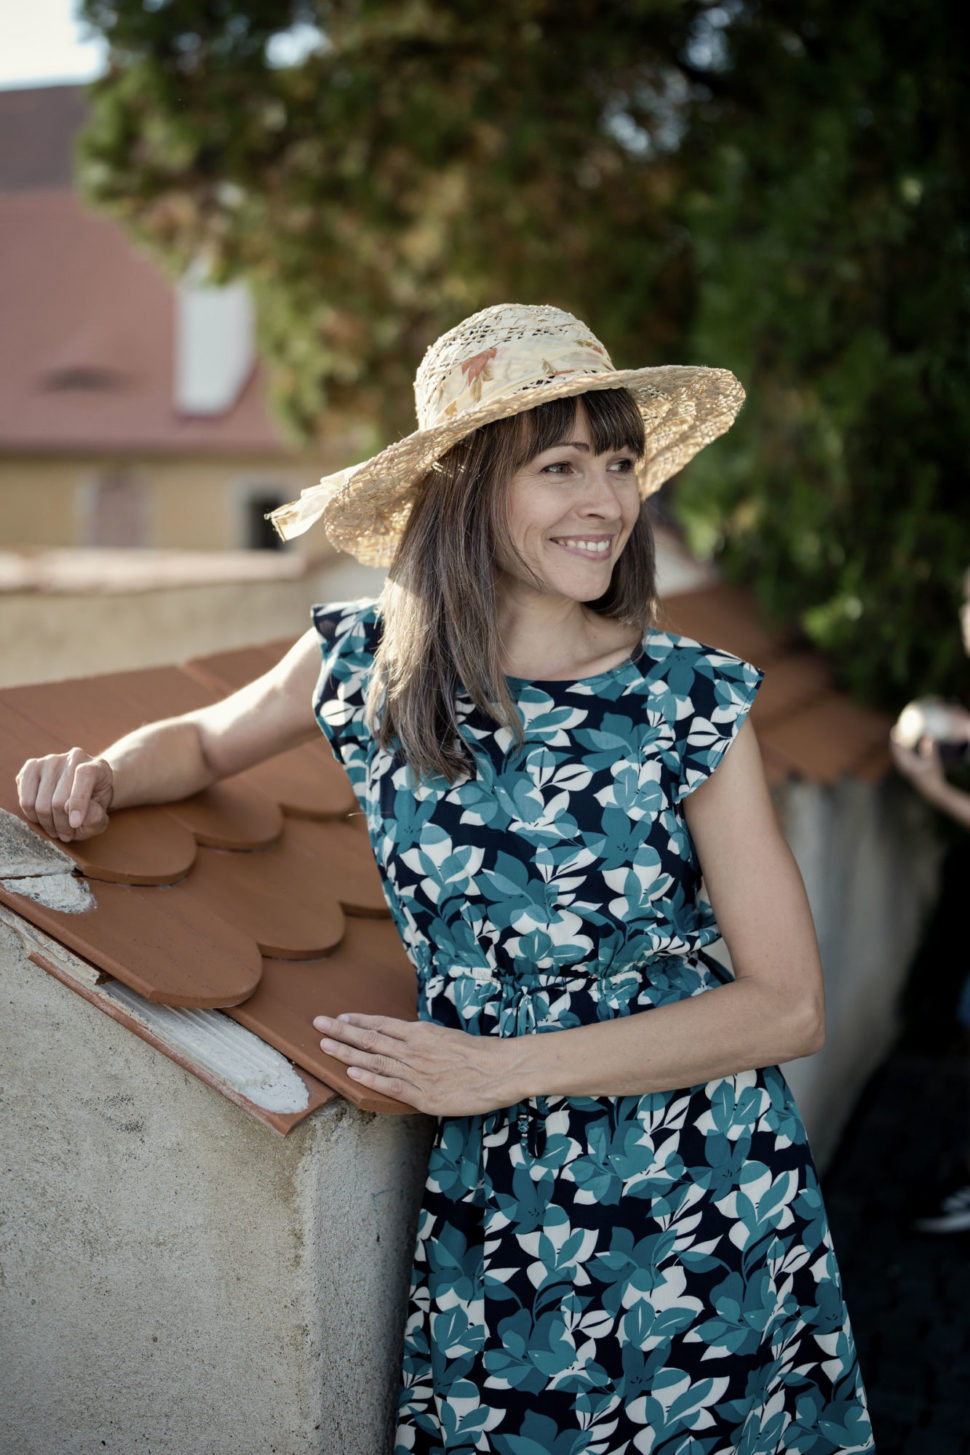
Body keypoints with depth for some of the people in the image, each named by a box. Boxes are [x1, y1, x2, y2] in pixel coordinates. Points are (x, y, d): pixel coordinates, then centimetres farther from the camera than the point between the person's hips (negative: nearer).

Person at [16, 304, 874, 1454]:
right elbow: (207, 738, 14)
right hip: (491, 1199, 1)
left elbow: (789, 1005, -13)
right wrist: (101, 777, -8)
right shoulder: (366, 660, -7)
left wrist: (506, 1067, -18)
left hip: (698, 1209, -1)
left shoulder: (692, 703, -14)